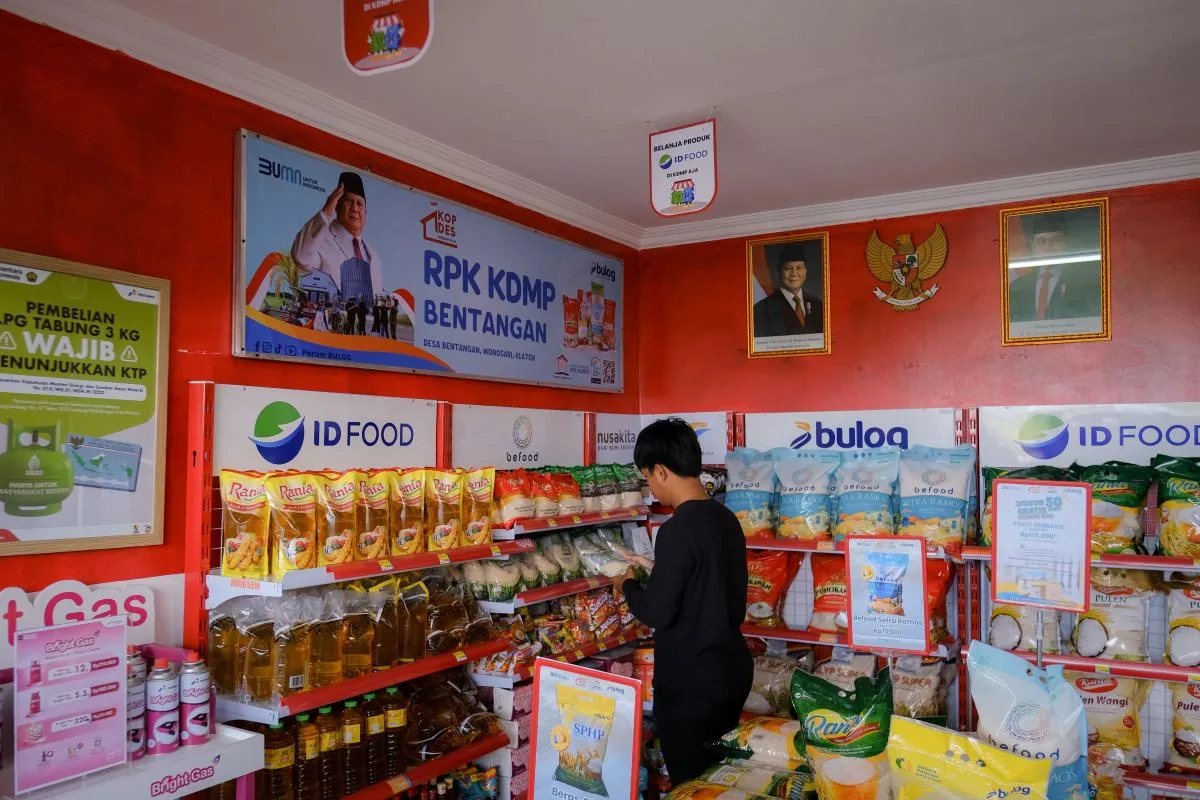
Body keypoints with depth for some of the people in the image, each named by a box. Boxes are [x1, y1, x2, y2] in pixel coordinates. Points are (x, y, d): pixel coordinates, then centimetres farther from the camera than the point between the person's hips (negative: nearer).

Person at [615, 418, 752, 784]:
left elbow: (657, 612, -20)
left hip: (692, 681, -8)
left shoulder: (677, 530, -22)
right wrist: (658, 573, 17)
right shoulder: (727, 519, 3)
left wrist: (628, 585, -2)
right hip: (733, 669, 8)